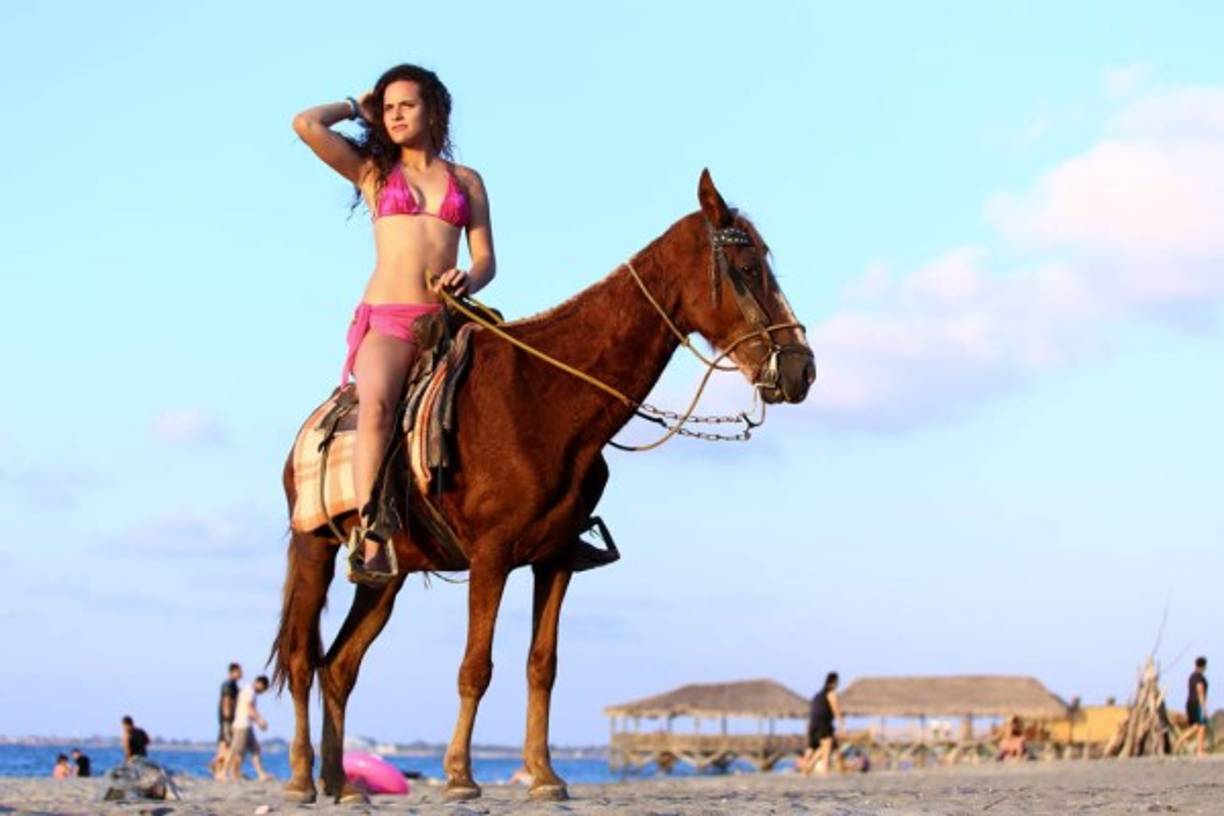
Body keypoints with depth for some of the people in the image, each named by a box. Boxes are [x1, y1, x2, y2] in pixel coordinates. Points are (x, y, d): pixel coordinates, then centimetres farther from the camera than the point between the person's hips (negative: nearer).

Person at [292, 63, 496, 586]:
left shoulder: (466, 181, 20)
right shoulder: (372, 170, 17)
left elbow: (486, 260, 13)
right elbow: (306, 125, 4)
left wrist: (467, 280, -9)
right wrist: (356, 108, 21)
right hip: (385, 320, -3)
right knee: (376, 405, -33)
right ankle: (369, 538, -42)